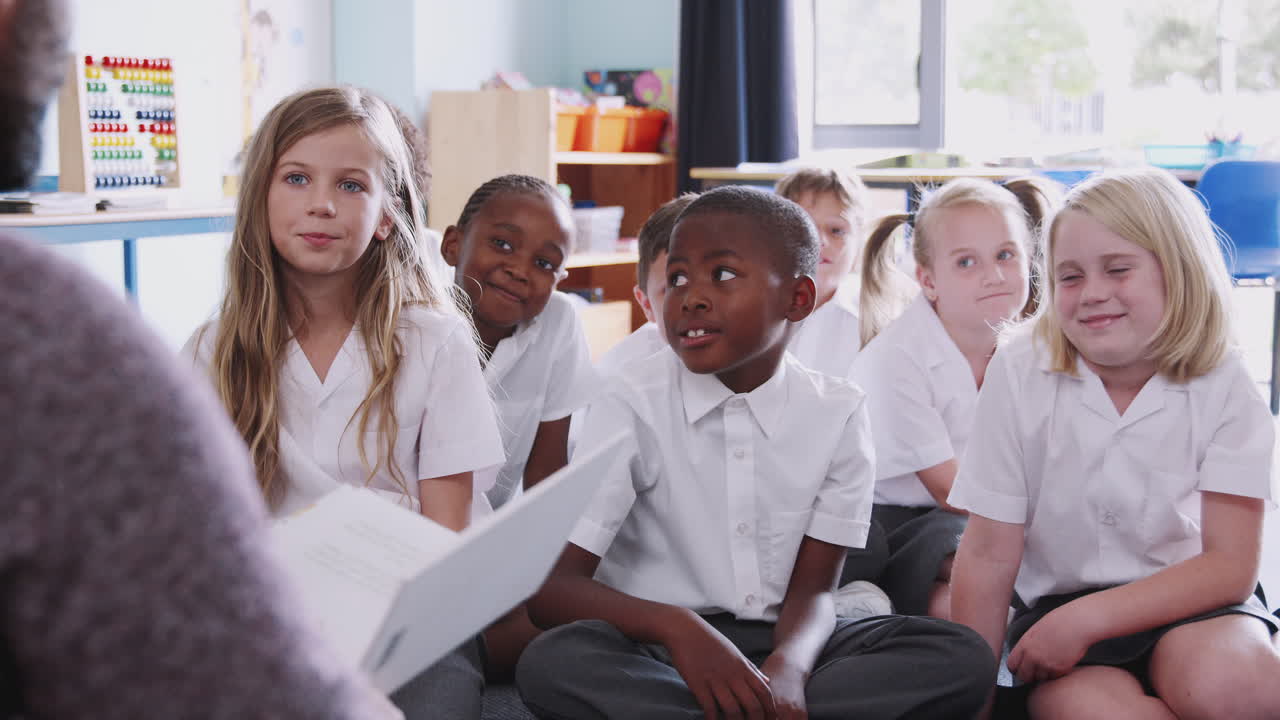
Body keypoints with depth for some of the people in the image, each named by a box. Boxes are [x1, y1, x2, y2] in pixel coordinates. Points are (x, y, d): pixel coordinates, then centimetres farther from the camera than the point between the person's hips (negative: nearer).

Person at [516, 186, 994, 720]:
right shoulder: (633, 403, -9)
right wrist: (677, 627, -34)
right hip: (658, 649, -2)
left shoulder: (838, 413, -2)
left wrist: (786, 668, -28)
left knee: (961, 656, -19)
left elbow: (812, 588, -3)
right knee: (554, 662, -34)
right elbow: (552, 588, -14)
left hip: (781, 643, 3)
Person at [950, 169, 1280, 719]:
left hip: (1186, 602, 1)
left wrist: (1088, 617, -21)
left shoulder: (1222, 385, -7)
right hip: (1057, 603, 0)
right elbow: (989, 555, -7)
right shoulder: (1020, 370, -9)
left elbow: (1232, 565, -10)